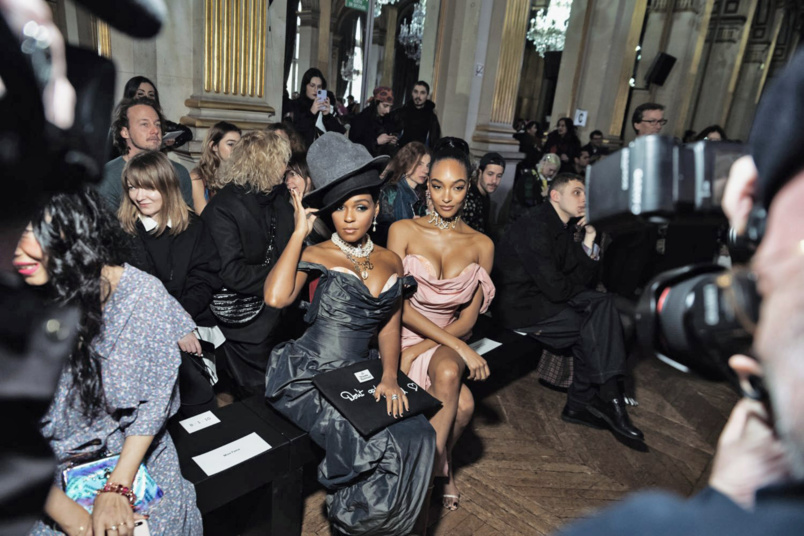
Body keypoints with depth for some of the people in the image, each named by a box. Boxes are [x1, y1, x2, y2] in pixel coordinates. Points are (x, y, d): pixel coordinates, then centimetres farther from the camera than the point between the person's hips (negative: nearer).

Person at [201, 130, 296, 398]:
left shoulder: (280, 195, 4)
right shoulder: (222, 208, -18)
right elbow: (232, 273, -24)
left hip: (281, 314, 7)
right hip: (250, 323, -7)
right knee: (258, 396, 9)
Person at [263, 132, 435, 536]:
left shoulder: (391, 263, 11)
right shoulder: (314, 256, -2)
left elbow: (389, 329, 11)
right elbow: (276, 297, -21)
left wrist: (389, 376, -6)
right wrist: (300, 230, -12)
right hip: (304, 377, -4)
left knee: (418, 435, -16)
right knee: (372, 444, -24)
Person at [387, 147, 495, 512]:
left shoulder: (481, 245, 4)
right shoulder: (403, 231, -4)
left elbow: (468, 318, 1)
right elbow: (397, 303, -12)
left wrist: (418, 350, -14)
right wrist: (459, 347, -19)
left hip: (448, 339, 2)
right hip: (403, 334, -2)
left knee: (448, 373, -33)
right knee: (463, 403, -27)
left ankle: (432, 465, -9)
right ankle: (441, 467, 4)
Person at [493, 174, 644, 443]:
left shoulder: (562, 228, 11)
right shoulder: (535, 226, -17)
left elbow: (581, 279, 8)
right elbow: (555, 288, -22)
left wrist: (589, 240, -2)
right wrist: (588, 296, -2)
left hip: (543, 297, 9)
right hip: (520, 307, -9)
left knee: (603, 303, -6)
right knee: (596, 328, -13)